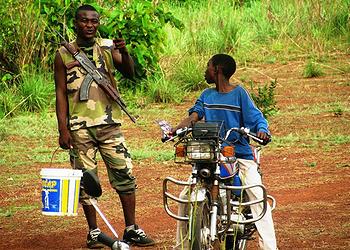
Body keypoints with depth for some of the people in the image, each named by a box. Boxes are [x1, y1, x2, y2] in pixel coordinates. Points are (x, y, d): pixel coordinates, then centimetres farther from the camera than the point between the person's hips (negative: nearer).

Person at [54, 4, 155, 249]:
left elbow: (129, 73, -8)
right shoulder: (64, 54, 3)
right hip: (79, 127, -1)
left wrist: (124, 52, -29)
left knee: (124, 174, -3)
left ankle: (131, 229, 5)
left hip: (109, 123, 1)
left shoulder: (108, 47, 5)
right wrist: (63, 130, -4)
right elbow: (61, 94, 3)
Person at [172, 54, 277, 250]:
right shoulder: (207, 95, 15)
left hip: (240, 154, -5)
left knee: (258, 197, -21)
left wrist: (262, 130, -30)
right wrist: (175, 129, -19)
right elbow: (194, 116, 1)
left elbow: (255, 117, -6)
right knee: (186, 197, -5)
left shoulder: (239, 93, 1)